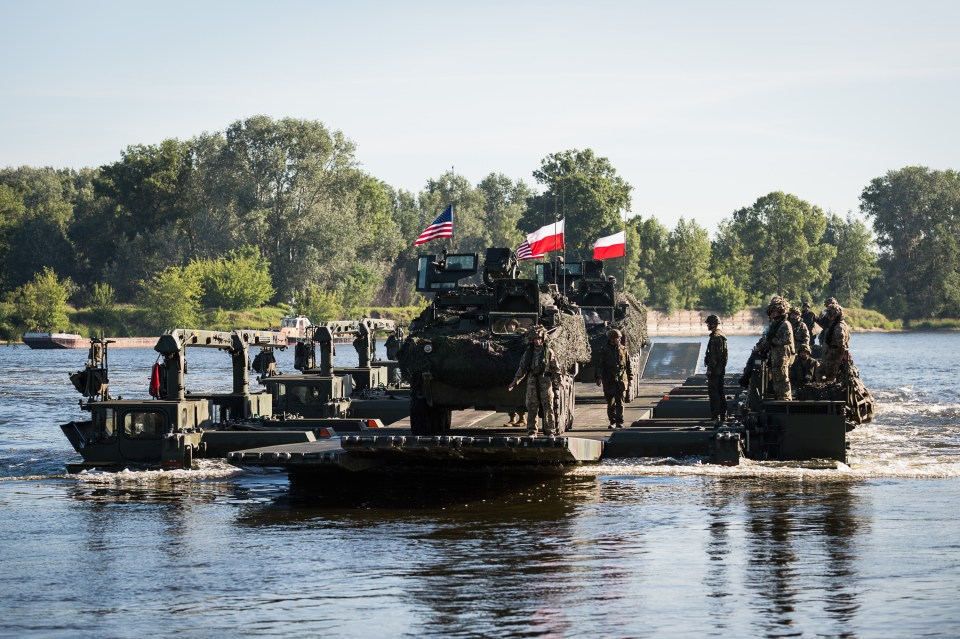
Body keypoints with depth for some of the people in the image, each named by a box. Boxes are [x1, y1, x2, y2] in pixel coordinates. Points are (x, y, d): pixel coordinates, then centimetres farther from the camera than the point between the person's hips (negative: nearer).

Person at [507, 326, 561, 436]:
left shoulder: (549, 352, 4)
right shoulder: (528, 352, 10)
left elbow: (556, 368, 5)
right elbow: (522, 368, 13)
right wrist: (514, 382, 9)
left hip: (545, 381, -2)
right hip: (532, 381, 2)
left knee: (548, 407, -3)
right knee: (531, 407, 1)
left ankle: (550, 431, 2)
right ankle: (531, 431, 7)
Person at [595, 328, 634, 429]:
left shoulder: (623, 350, 8)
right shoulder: (604, 351, 1)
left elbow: (629, 365, 12)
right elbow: (599, 365, 0)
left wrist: (630, 378, 8)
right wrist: (599, 377, -10)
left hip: (621, 381, 1)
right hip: (609, 382, -1)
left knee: (620, 402, -2)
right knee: (610, 403, 3)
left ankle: (619, 422, 3)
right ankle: (612, 422, 12)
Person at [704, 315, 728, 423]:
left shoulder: (715, 337, -17)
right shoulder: (722, 336, 15)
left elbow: (713, 354, -21)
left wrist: (710, 368, -20)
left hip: (714, 369, -10)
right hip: (721, 368, 10)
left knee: (713, 392, -8)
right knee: (720, 391, 14)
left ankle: (715, 416, -10)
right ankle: (723, 414, 17)